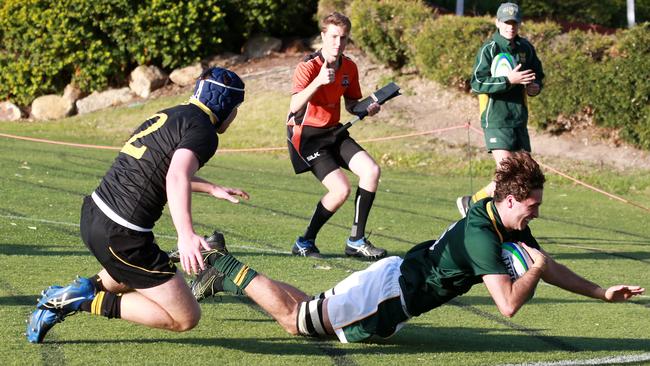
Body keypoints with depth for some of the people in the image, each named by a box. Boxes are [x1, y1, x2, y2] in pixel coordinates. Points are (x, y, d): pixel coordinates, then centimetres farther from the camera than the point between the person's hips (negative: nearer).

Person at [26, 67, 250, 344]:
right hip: (121, 235, -9)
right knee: (186, 318, -3)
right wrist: (186, 235, -44)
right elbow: (177, 178, -31)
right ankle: (89, 301, -7)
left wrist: (212, 189, 43)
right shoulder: (203, 132, -11)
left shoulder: (169, 115, 16)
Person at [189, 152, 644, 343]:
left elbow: (551, 268, 16)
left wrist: (603, 293, 12)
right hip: (391, 289, -9)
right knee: (297, 319, -3)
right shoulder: (482, 235, -25)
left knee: (306, 311, 15)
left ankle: (228, 267, 21)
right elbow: (509, 304, -28)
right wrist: (535, 267, -13)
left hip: (399, 277, 9)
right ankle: (230, 271, 7)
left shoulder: (509, 226, 5)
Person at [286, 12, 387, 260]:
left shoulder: (349, 67, 3)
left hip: (334, 132, 7)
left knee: (372, 171, -10)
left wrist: (367, 109, -6)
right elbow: (295, 106, -32)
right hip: (307, 135, -7)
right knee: (341, 189, -20)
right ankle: (305, 243, -1)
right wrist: (318, 81, -45)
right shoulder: (308, 66, -18)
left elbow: (351, 104, 17)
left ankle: (356, 241, 0)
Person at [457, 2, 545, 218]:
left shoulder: (526, 48, 11)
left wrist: (535, 86, 3)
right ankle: (471, 203, 4)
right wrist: (509, 80, -23)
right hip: (496, 120, -7)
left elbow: (538, 75, 26)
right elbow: (477, 83, -16)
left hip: (519, 119, 7)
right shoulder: (489, 49, -8)